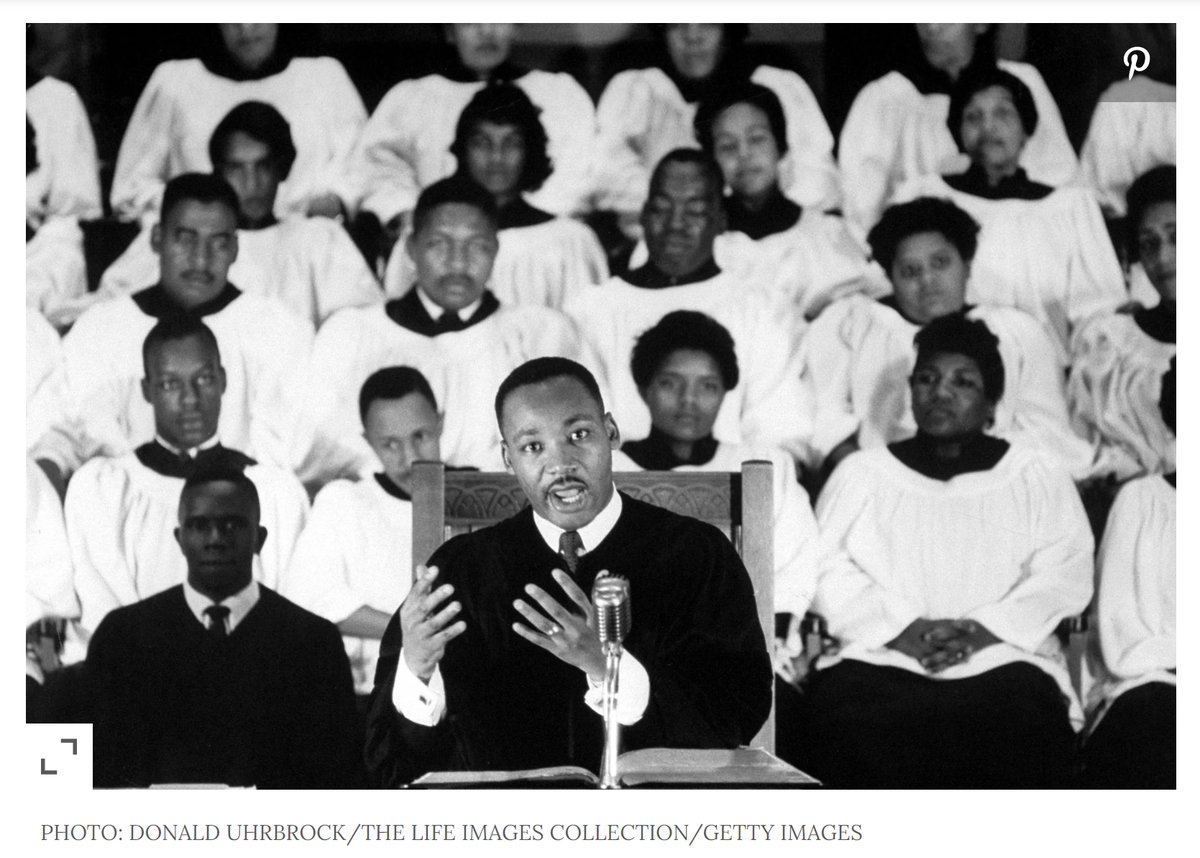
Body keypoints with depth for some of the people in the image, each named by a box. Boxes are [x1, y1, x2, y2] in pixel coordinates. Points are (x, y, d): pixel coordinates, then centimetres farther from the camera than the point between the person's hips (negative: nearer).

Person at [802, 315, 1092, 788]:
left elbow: (1066, 575, 4)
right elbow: (828, 571, 7)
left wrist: (980, 631, -11)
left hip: (1002, 657, 0)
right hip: (879, 658, 0)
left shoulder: (1038, 481, 19)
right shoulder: (859, 474, 20)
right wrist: (901, 631, -10)